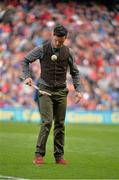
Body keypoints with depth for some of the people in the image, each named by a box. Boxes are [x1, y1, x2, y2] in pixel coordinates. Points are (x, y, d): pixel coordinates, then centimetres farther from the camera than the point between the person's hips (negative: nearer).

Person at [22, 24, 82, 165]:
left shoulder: (68, 52, 3)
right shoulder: (42, 49, -4)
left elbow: (74, 72, 14)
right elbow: (25, 61, 7)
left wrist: (78, 90, 5)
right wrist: (27, 77, -6)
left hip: (61, 91, 3)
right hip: (46, 90, -3)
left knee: (60, 124, 4)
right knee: (47, 122, -13)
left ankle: (59, 156, 12)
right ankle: (39, 155, -8)